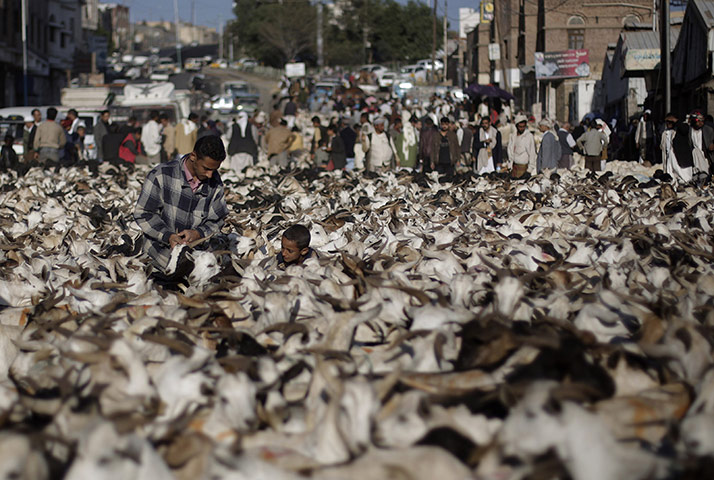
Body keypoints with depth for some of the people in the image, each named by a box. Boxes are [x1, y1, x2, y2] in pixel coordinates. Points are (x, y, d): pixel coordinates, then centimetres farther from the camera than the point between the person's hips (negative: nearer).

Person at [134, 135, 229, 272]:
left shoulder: (215, 183, 2)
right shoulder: (162, 175, -10)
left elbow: (216, 221, 6)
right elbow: (142, 213, -6)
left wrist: (197, 233, -17)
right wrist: (168, 237, -19)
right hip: (163, 245, -3)